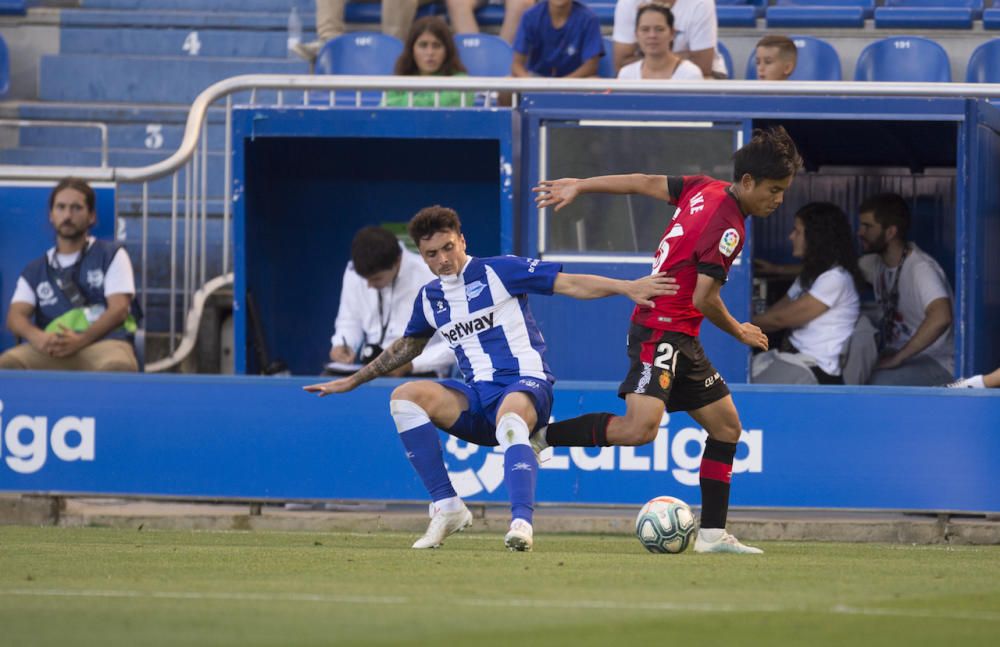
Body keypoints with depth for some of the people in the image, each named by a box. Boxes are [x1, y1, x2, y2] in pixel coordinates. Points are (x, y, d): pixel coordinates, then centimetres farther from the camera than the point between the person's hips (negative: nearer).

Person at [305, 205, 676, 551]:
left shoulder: (499, 271, -1)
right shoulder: (429, 298, 15)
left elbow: (570, 284, -6)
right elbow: (407, 346, 34)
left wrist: (627, 288, -19)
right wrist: (352, 381, 37)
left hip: (526, 383, -5)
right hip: (478, 398, 5)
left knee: (510, 418, -41)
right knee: (405, 397, -20)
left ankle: (521, 521, -57)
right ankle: (447, 507, -20)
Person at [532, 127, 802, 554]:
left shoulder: (707, 190, 8)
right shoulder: (729, 228, -18)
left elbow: (642, 182, 15)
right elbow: (704, 299, -19)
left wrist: (580, 186, 25)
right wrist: (740, 332, -1)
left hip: (681, 340, 11)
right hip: (661, 331, -11)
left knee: (726, 426, 11)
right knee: (640, 428, -27)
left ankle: (713, 533, 12)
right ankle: (542, 436, -12)